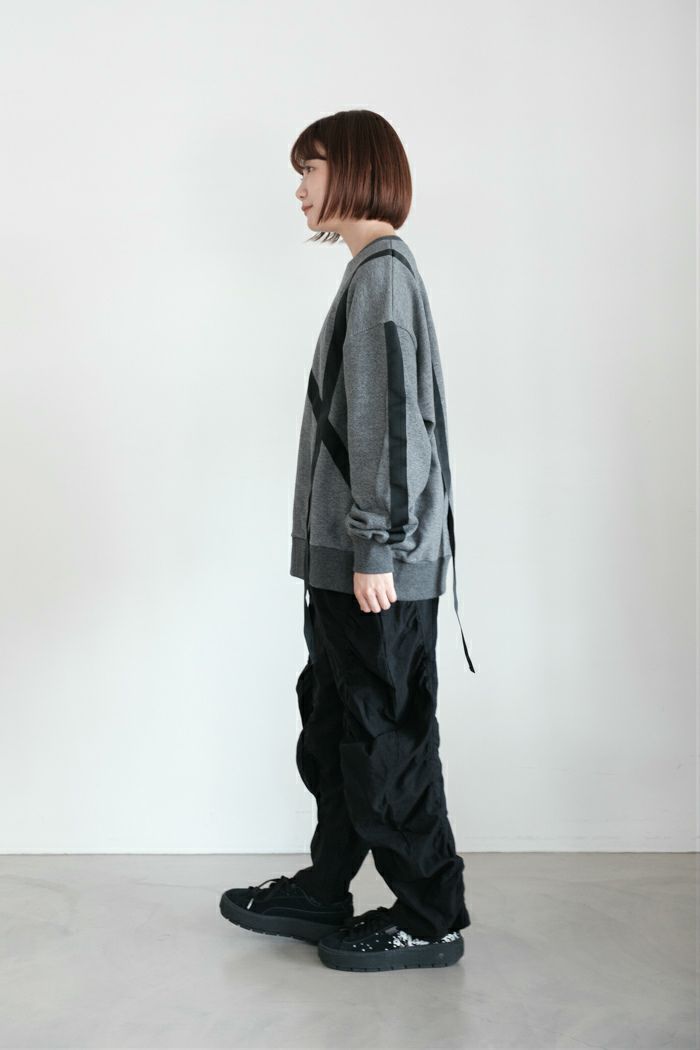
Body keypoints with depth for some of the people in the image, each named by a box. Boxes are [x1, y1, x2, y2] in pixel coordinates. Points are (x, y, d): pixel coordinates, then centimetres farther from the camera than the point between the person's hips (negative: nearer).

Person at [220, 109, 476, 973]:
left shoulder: (382, 272, -11)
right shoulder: (375, 272, 19)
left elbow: (390, 419, -19)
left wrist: (375, 549, -20)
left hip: (378, 565, -10)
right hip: (347, 557, 10)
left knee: (388, 736, -1)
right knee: (333, 723, 17)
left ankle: (431, 919, 13)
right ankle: (323, 893, 30)